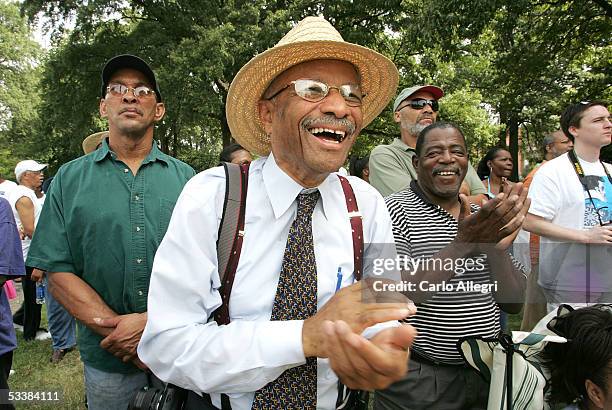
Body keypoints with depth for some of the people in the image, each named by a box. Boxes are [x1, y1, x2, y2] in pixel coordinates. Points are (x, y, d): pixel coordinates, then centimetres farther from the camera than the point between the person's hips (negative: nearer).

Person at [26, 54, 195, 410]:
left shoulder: (186, 178, 1)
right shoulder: (69, 179, 1)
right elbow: (58, 273, -4)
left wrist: (152, 322, -18)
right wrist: (118, 331, -14)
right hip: (107, 358, 0)